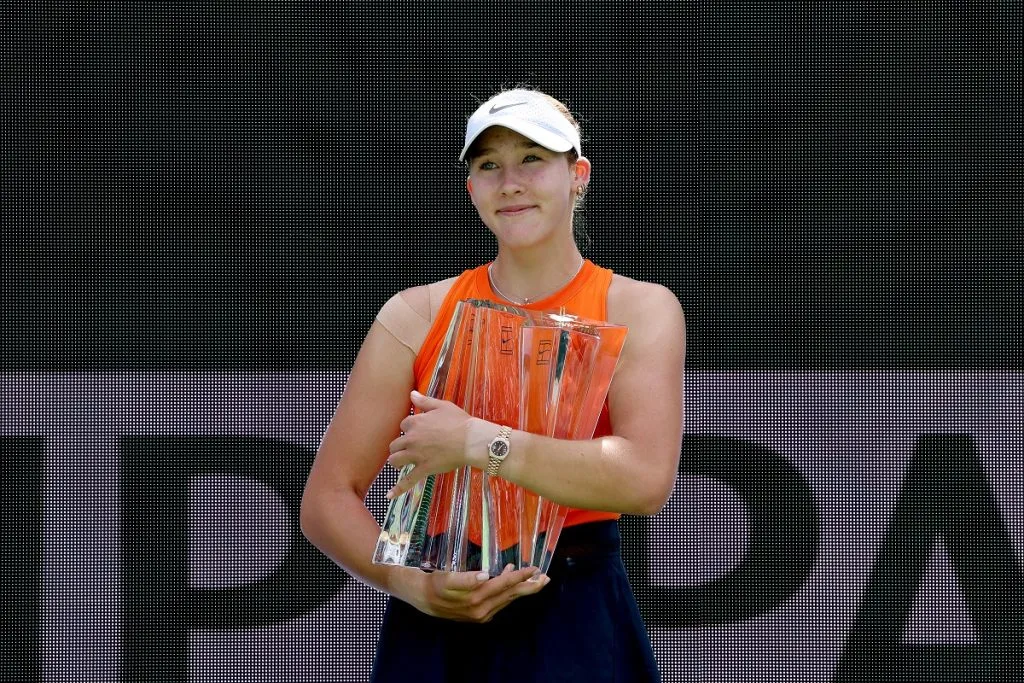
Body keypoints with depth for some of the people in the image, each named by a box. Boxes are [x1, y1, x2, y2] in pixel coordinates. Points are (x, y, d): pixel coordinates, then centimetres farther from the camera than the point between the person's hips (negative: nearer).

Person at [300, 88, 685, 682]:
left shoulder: (638, 309, -1)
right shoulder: (416, 316, 3)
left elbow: (647, 478, -17)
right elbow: (328, 500, 1)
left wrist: (479, 443, -21)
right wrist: (413, 584, -16)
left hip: (579, 631, -1)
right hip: (434, 632, 1)